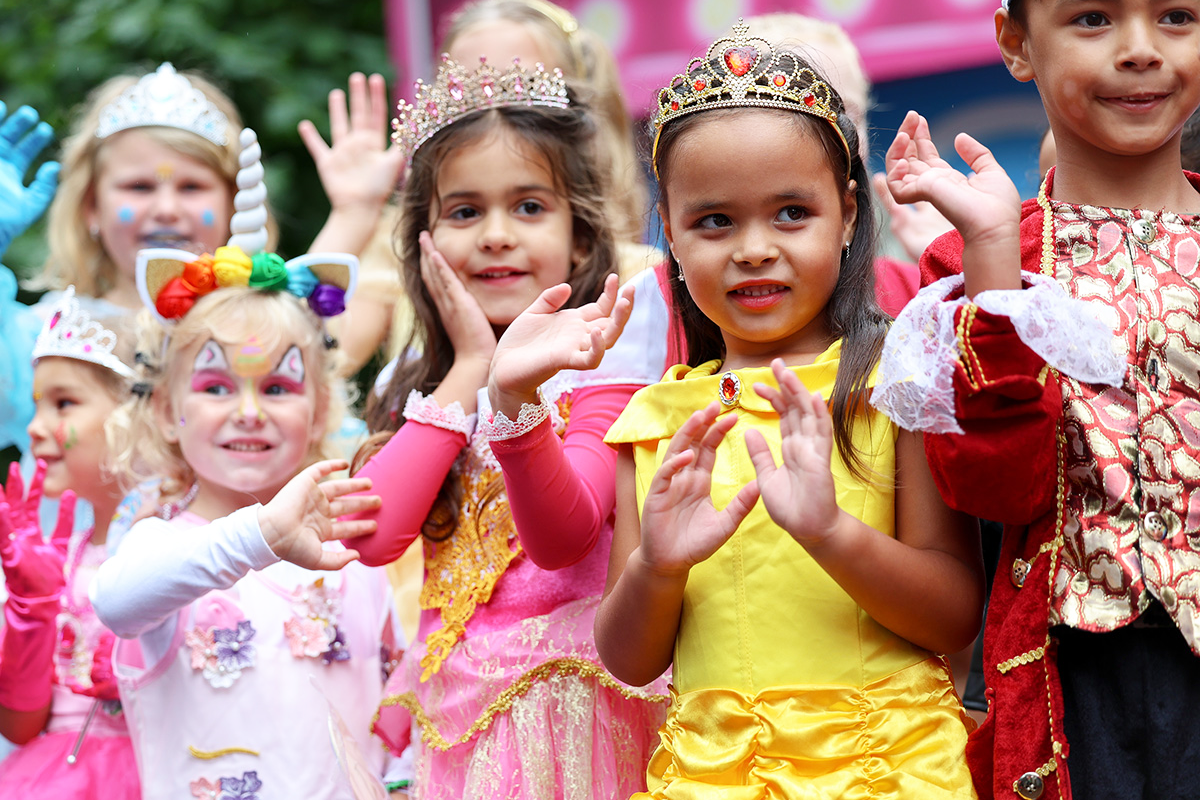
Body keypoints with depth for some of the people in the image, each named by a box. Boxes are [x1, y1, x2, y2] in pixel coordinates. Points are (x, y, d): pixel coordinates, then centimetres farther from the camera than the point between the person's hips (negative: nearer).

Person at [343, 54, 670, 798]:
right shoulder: (412, 383, 8)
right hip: (456, 708, 4)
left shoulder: (599, 359, -5)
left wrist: (516, 396, -35)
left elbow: (565, 537, -19)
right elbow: (373, 533, -10)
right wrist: (470, 370, -7)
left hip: (571, 701, -4)